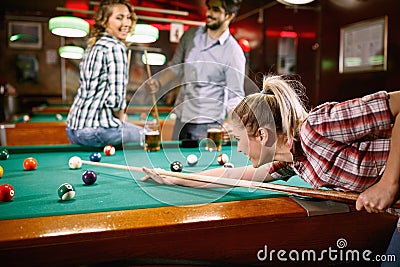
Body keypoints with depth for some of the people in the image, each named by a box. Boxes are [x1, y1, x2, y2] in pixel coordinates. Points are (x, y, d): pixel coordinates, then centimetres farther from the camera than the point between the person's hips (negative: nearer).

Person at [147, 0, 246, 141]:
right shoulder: (191, 35, 1)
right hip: (181, 119, 5)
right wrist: (159, 82, -6)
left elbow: (235, 96, -12)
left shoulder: (234, 53, -13)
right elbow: (176, 66, 12)